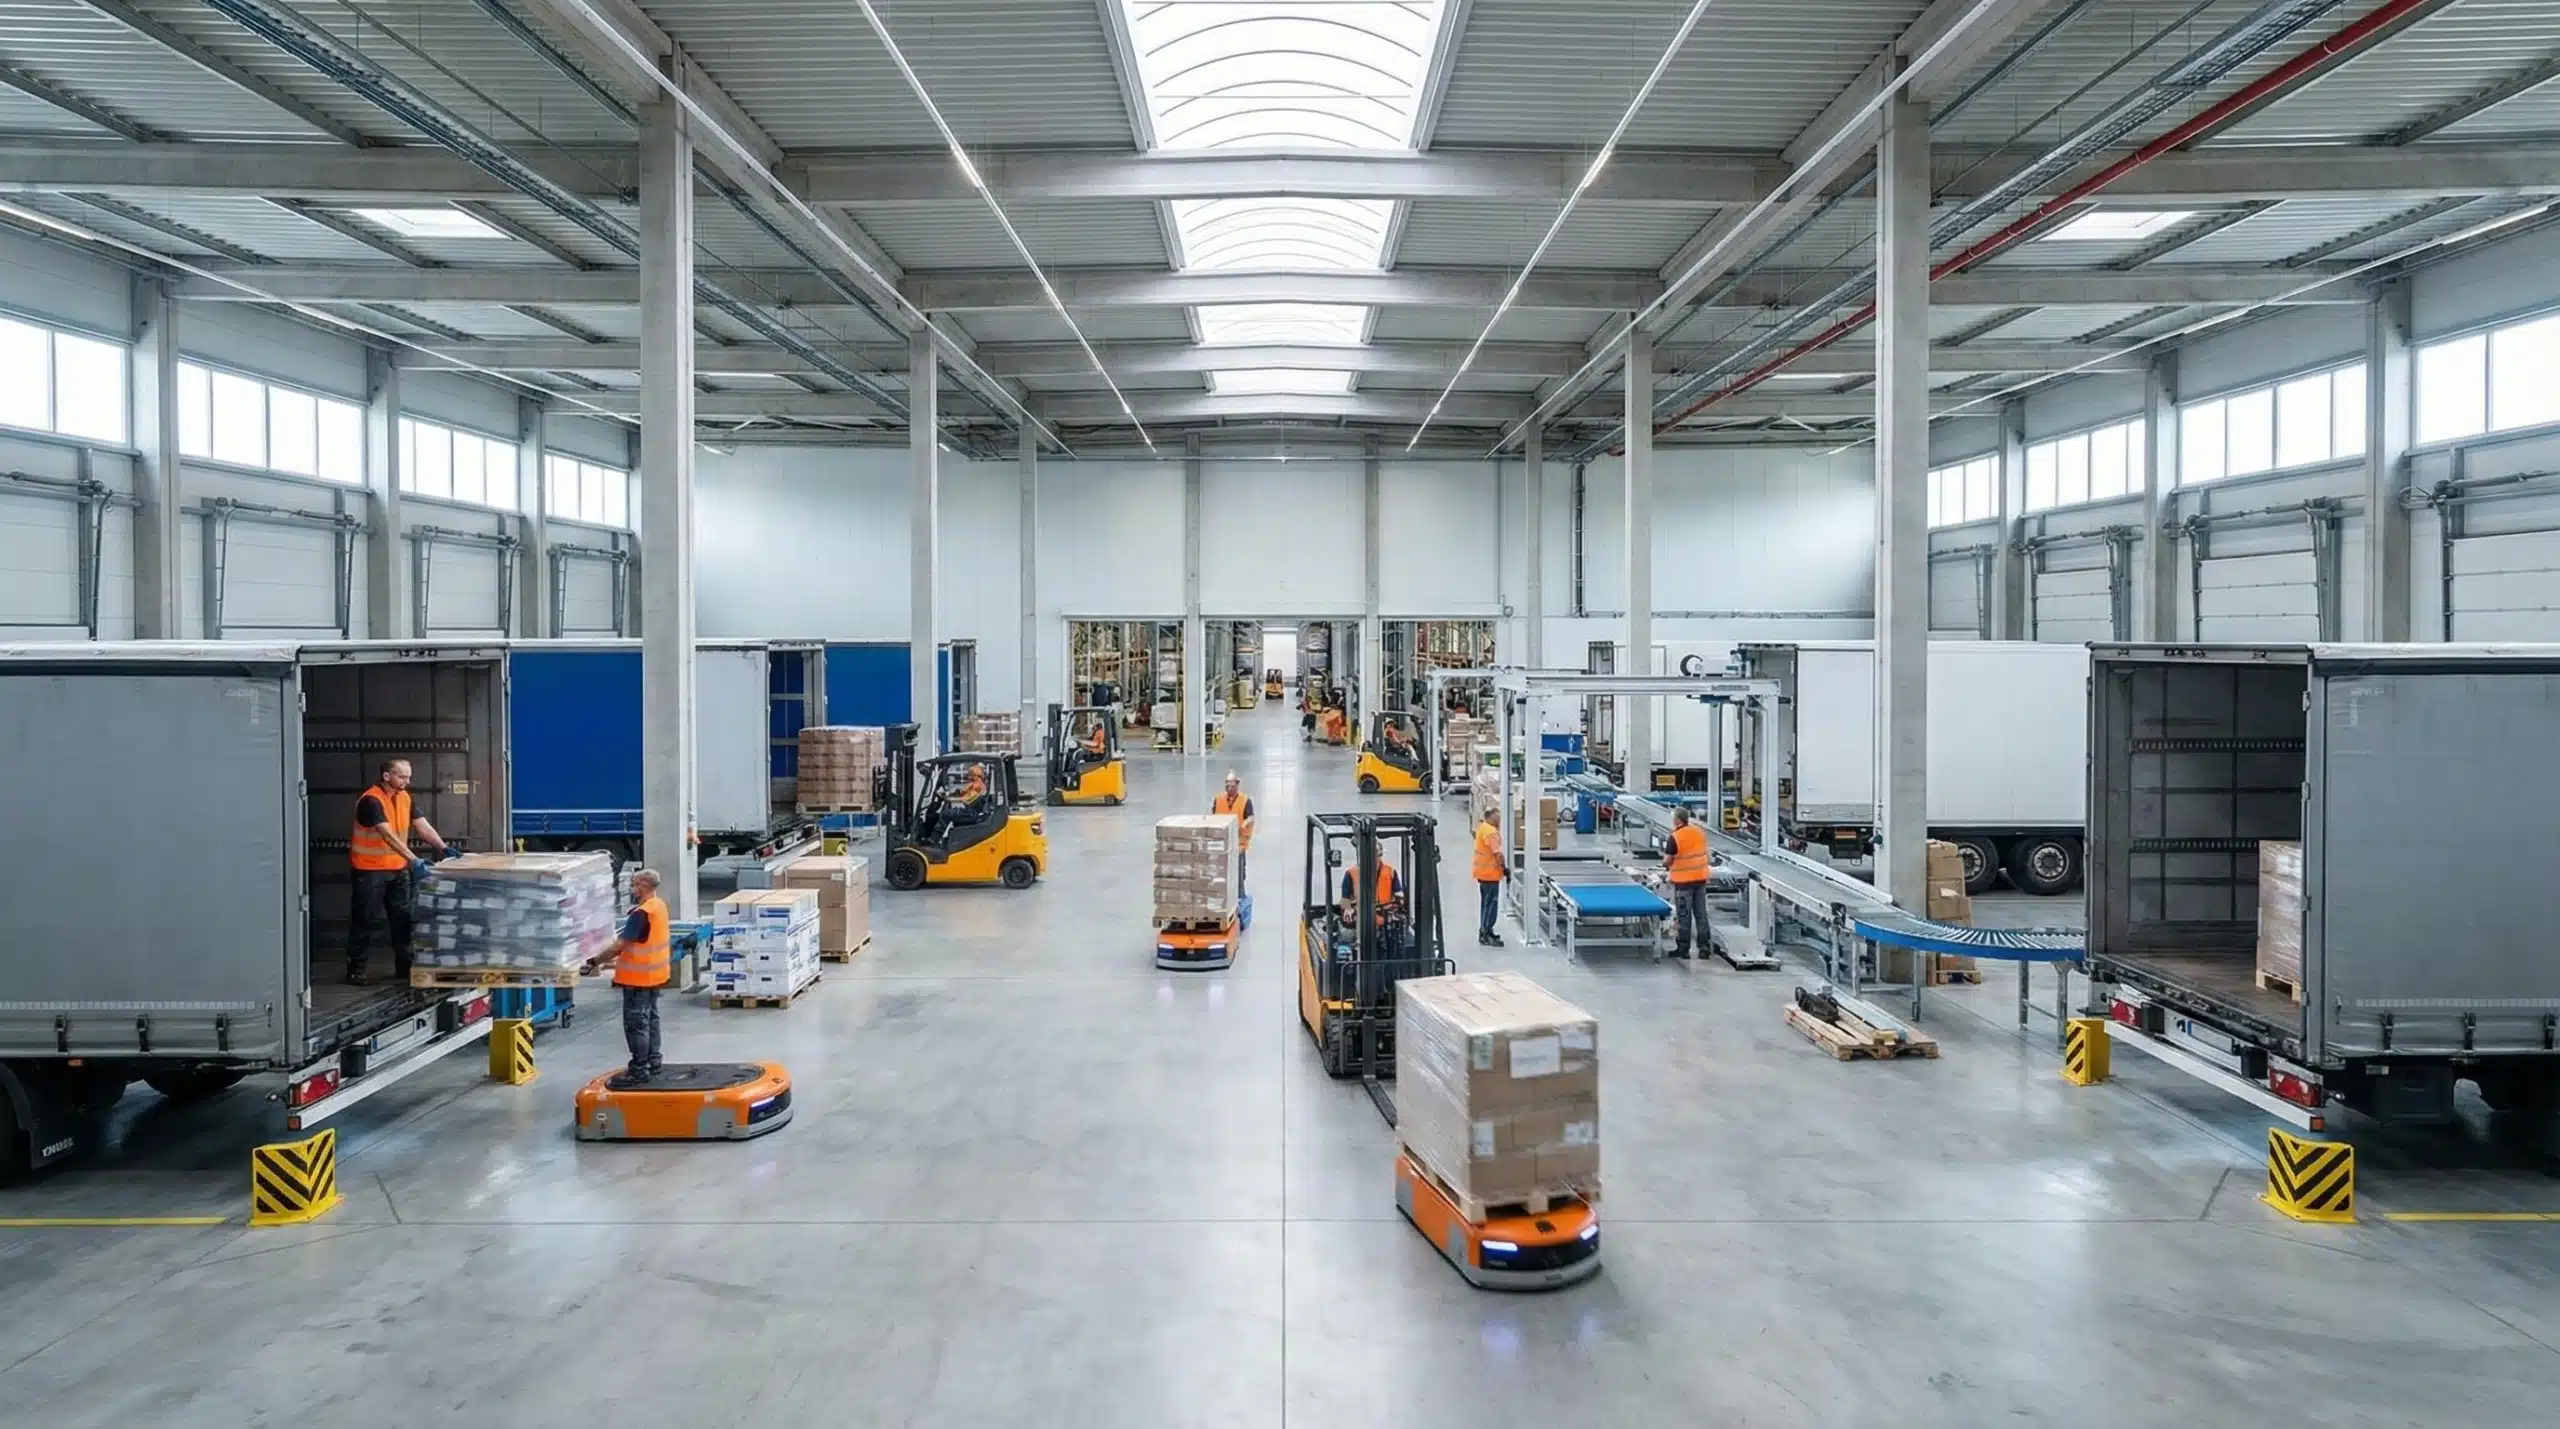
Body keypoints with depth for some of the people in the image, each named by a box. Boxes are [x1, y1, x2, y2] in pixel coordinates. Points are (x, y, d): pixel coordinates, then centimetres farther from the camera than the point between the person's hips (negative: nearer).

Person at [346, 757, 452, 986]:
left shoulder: (404, 798, 3)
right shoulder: (371, 800, -21)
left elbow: (423, 827, 2)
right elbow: (389, 836, -30)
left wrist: (444, 849, -11)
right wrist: (414, 861, -38)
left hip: (398, 868, 7)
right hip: (369, 870, -7)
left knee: (404, 918, 9)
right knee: (364, 921, 0)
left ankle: (405, 965, 18)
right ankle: (355, 970, 9)